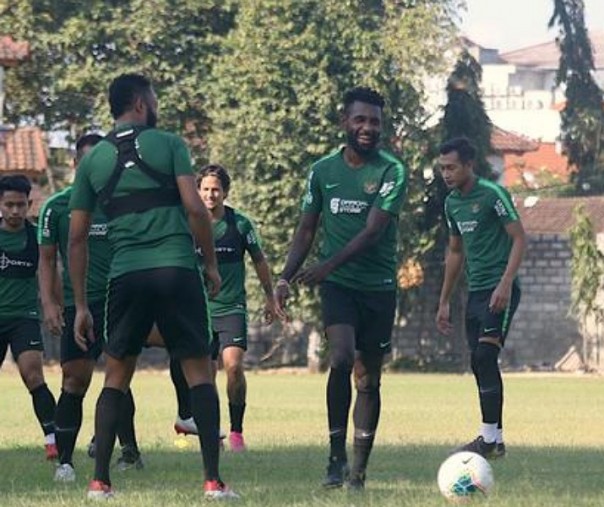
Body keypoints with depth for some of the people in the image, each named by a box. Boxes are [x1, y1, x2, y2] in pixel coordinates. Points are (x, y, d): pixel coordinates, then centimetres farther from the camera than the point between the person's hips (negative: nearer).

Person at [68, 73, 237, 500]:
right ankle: (213, 480, -2)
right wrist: (212, 264, 5)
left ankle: (100, 481, 7)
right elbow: (195, 208, -7)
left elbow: (77, 238, 11)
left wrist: (81, 305, 16)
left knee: (116, 377, 14)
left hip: (126, 276, 2)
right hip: (177, 271, -2)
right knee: (199, 372, 4)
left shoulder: (93, 160, 11)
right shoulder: (168, 144, 3)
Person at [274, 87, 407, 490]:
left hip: (379, 287, 0)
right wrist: (285, 278, 1)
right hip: (338, 286, 1)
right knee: (342, 359, -21)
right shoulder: (323, 170, 5)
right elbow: (307, 231, 13)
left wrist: (328, 265, -27)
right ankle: (337, 455, -13)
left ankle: (359, 469, 13)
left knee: (368, 379, 4)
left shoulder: (391, 172, -5)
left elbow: (373, 231, -16)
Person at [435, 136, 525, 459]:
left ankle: (489, 438, -17)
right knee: (479, 363, 6)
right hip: (475, 291, 8)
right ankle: (496, 440, 12)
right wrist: (444, 302, 23)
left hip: (499, 290, -8)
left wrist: (505, 284, -22)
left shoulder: (492, 195, -10)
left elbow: (519, 238, -11)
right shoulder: (452, 203, 13)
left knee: (485, 357, -17)